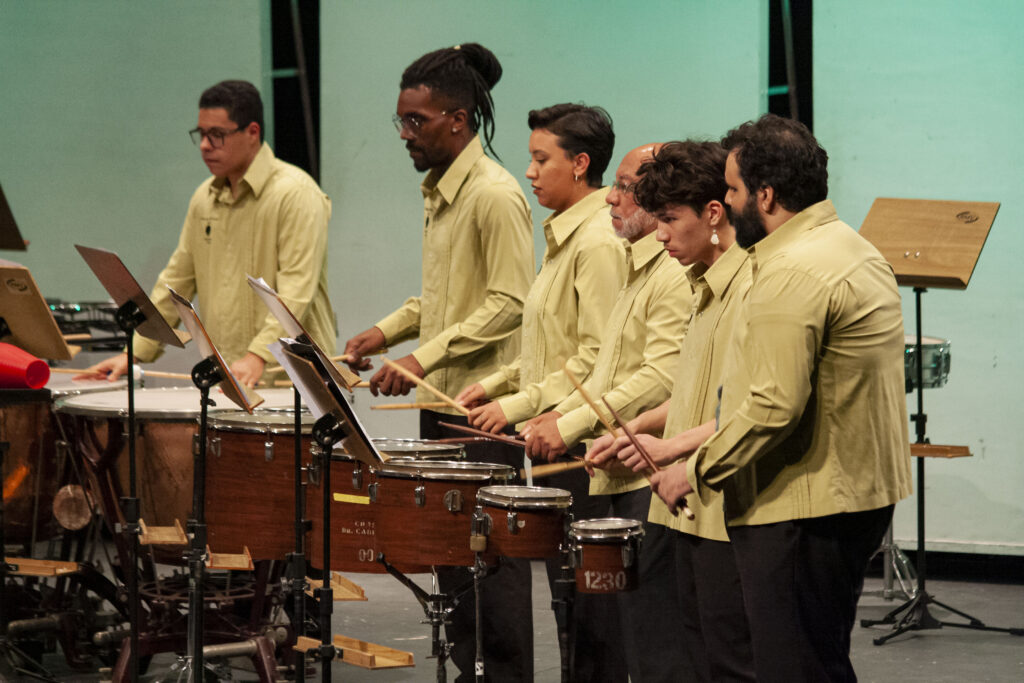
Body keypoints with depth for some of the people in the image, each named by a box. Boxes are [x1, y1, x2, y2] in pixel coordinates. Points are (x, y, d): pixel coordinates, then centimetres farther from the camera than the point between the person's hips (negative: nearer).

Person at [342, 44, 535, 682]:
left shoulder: (496, 194, -16)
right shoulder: (439, 191, 14)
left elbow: (510, 303, -19)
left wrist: (425, 356, -22)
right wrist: (386, 331, 11)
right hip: (441, 399, 9)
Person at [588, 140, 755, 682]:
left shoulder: (754, 288, -16)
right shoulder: (707, 286, 17)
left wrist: (674, 446, -22)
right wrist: (633, 431, 17)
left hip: (727, 511, -10)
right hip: (688, 509, 10)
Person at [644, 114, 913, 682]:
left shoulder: (792, 274, -19)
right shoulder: (854, 249, 15)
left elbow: (775, 407, -25)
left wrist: (696, 472, -14)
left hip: (803, 510, -11)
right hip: (860, 494, 11)